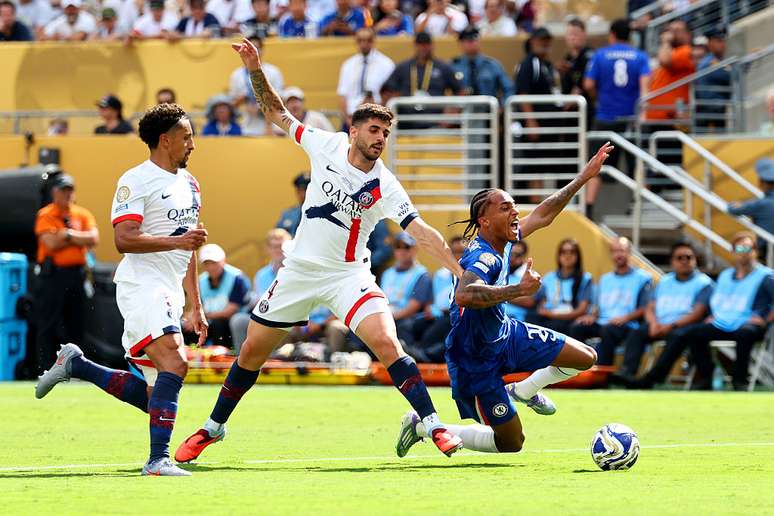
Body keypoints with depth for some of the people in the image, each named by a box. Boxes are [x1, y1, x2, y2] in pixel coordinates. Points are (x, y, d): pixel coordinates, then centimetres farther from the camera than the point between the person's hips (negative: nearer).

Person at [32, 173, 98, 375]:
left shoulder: (83, 214, 12)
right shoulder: (45, 215, -1)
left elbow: (93, 239, -3)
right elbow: (51, 243, -14)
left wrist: (68, 234, -10)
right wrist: (79, 239, -5)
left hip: (76, 274, 5)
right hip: (53, 274, -5)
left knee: (76, 324, 9)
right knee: (48, 324, -6)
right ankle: (44, 370, -6)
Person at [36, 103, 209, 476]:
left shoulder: (189, 184, 19)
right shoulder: (136, 181, -7)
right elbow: (124, 239, -17)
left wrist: (195, 307, 25)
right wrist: (177, 240, -24)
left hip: (168, 294, 9)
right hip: (142, 287, -9)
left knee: (153, 397, 6)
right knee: (175, 362, -27)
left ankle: (75, 365, 22)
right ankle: (158, 459, -28)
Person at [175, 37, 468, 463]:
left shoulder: (384, 186, -14)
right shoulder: (326, 146, -6)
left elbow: (421, 232, -21)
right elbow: (278, 115, 6)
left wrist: (461, 274, -30)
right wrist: (256, 71, -5)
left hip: (348, 275, -3)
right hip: (299, 269, 3)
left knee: (385, 342, -25)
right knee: (252, 351, 9)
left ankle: (433, 424, -19)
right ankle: (213, 427, 28)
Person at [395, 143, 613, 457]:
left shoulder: (503, 242, -5)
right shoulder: (483, 257, -32)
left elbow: (544, 214, 11)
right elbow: (464, 295, -53)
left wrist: (585, 176, 11)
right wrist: (520, 290, -50)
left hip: (505, 334, 9)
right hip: (475, 359, -9)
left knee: (586, 358, 7)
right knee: (511, 443, 0)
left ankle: (524, 390, 29)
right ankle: (424, 426, 12)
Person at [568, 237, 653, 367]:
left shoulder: (642, 278, 7)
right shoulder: (605, 279, 26)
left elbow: (645, 309, -1)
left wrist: (625, 318, -16)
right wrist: (592, 316, 2)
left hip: (627, 326, -5)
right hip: (602, 323, 5)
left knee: (607, 330, -39)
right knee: (576, 327, -23)